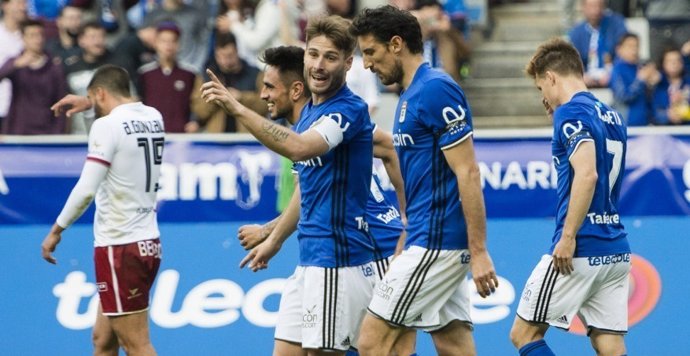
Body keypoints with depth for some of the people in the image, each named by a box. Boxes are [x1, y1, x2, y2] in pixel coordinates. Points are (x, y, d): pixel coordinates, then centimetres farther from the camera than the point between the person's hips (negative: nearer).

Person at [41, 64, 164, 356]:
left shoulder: (107, 126, -13)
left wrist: (57, 229, -8)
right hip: (149, 242, 8)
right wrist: (89, 103, 38)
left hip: (119, 247, -8)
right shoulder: (153, 117, 9)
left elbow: (86, 190, -19)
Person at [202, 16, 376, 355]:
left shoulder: (349, 110, -13)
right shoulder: (309, 111, 15)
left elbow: (300, 148, -32)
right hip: (309, 259, 9)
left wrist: (238, 109, -38)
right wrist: (274, 240, 29)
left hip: (339, 260, -9)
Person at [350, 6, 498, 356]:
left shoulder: (435, 89, -13)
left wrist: (479, 252, -21)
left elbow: (468, 173, -18)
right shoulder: (410, 95, 17)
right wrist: (402, 250, 24)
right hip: (429, 241, 10)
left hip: (436, 243, -10)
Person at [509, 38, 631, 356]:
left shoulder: (571, 112, -10)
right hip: (616, 252, 8)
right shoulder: (612, 117, 16)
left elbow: (587, 174, -23)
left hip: (581, 251, -8)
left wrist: (568, 237, -22)